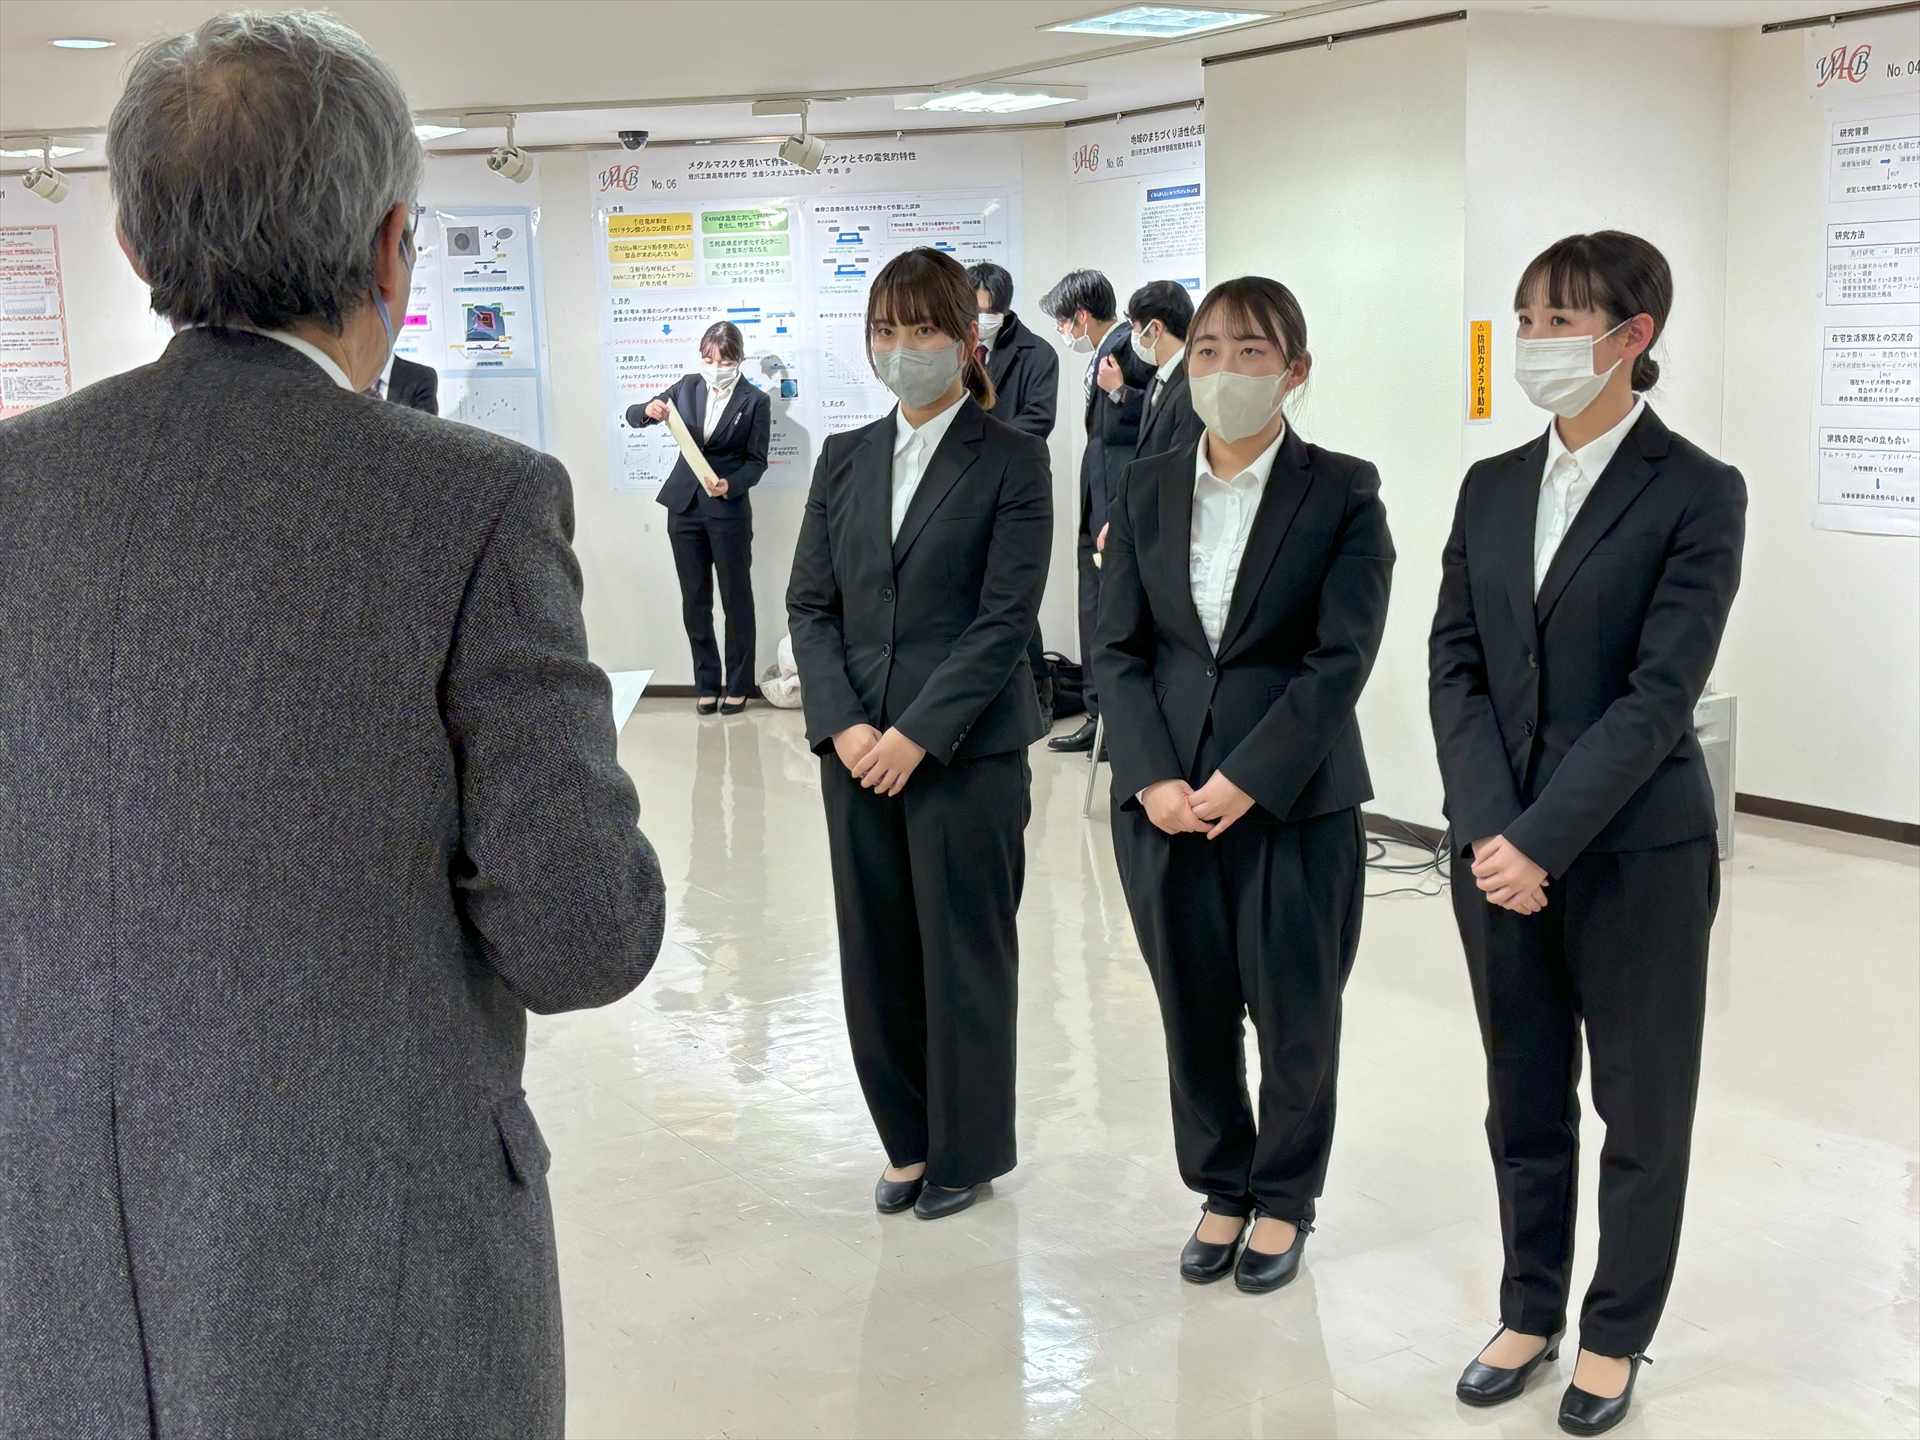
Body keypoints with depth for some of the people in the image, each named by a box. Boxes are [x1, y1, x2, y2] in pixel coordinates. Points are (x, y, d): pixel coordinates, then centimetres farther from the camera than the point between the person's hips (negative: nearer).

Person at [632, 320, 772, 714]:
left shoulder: (755, 401, -3)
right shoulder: (687, 388, 5)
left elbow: (756, 461, -3)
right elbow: (632, 416, 7)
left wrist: (731, 484, -23)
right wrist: (649, 410, -17)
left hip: (729, 510, -3)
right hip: (684, 505, 3)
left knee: (736, 599, 4)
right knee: (694, 601, 7)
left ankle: (738, 685, 13)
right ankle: (706, 684, 16)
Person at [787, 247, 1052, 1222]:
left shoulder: (1011, 462, -3)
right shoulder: (844, 459, 11)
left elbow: (1005, 617, -10)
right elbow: (809, 603, 7)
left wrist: (918, 734, -16)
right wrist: (841, 725, -8)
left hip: (968, 750, -4)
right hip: (856, 750, 5)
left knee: (964, 954, 5)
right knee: (876, 952, 10)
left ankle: (965, 1151, 21)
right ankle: (908, 1141, 25)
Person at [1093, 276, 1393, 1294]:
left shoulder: (1343, 492, -4)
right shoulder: (1147, 489, 7)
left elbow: (1341, 658, -10)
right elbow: (1117, 646, 4)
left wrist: (1245, 780, -16)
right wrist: (1152, 779, -9)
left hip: (1294, 798, -3)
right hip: (1164, 798, 3)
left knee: (1294, 1013, 7)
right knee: (1193, 1008, 11)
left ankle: (1284, 1198, 28)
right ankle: (1220, 1190, 30)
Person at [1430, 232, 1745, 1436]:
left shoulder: (1698, 492, -8)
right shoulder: (1492, 488, 8)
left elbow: (1661, 692, -16)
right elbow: (1457, 669, 2)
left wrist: (1544, 840, -20)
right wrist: (1489, 832, -11)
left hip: (1635, 853, -4)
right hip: (1500, 850, 4)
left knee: (1643, 1113, 10)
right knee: (1526, 1104, 15)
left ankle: (1617, 1337, 27)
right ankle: (1531, 1313, 32)